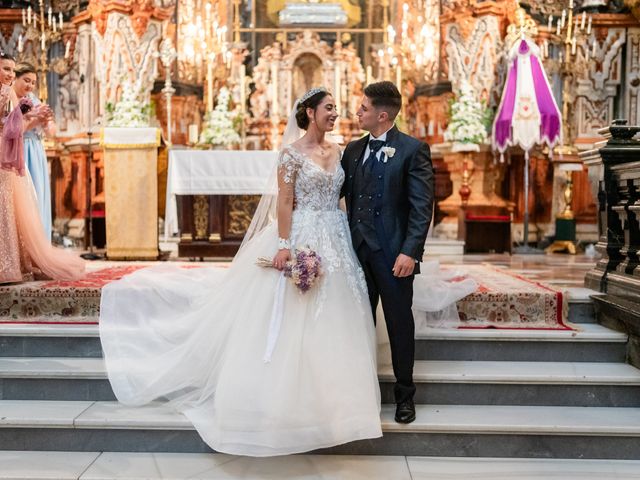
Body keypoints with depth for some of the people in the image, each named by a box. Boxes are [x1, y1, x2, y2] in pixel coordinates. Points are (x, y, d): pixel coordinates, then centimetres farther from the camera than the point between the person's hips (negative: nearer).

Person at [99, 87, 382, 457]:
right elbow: (284, 202, -11)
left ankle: (329, 396, 23)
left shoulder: (337, 151, 12)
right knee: (291, 324, -1)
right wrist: (285, 246, -19)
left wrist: (349, 241, 11)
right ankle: (286, 397, 14)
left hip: (336, 243, 6)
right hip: (302, 240, -6)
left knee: (330, 323, 10)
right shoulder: (293, 152, -7)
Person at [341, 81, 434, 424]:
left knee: (399, 322, 6)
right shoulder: (353, 150, 11)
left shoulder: (412, 150, -7)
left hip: (393, 253, -5)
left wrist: (410, 252, -19)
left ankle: (404, 395, 22)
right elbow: (336, 192, 12)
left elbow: (422, 206, -12)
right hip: (358, 250, 5)